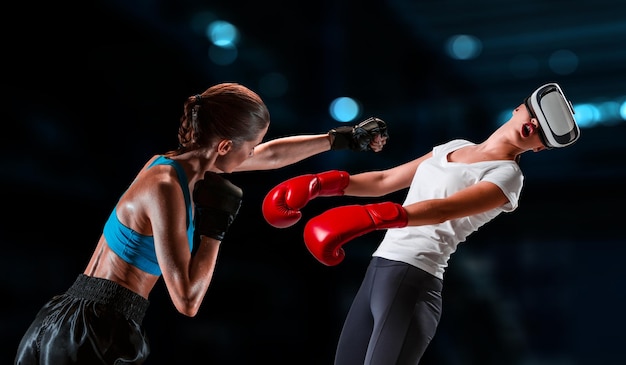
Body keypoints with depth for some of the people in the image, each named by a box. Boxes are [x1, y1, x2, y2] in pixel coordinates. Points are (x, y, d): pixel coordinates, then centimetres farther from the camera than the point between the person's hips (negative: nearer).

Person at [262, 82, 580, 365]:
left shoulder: (506, 175, -4)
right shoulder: (455, 146, 19)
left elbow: (442, 210, -21)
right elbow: (385, 180, 23)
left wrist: (369, 217, -36)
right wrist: (319, 184, 13)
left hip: (413, 280, -7)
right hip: (378, 271, 8)